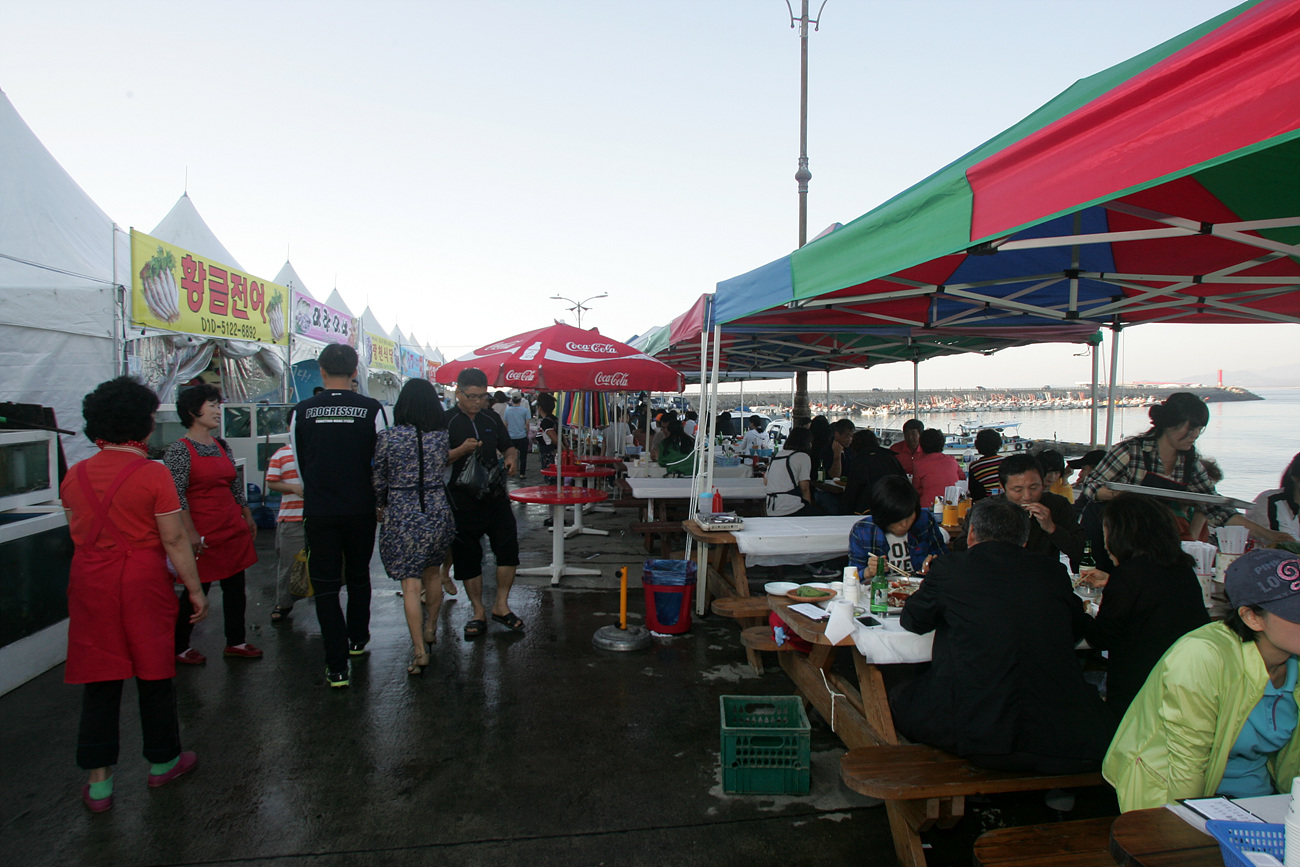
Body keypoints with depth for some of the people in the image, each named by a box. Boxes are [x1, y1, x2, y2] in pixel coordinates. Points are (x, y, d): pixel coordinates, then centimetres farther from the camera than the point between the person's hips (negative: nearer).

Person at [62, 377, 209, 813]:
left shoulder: (75, 476, 2)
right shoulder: (153, 475, -13)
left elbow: (78, 535, 13)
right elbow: (174, 539, -12)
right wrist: (195, 589, -4)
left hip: (89, 583, 4)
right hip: (142, 583, -4)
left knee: (98, 679, 11)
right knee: (153, 674, 11)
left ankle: (98, 782, 18)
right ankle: (163, 762, 28)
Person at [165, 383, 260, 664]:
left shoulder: (222, 445, 11)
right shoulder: (179, 450, -11)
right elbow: (177, 496, -16)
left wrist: (248, 518, 19)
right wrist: (192, 534, -19)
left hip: (233, 529, 7)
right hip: (204, 534, -7)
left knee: (235, 587, 12)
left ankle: (235, 642, 24)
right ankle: (179, 647, 22)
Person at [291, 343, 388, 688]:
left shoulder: (302, 411, -5)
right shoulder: (372, 409, -8)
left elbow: (300, 464, 6)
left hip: (319, 512, 0)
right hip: (360, 509, 1)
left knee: (326, 585, 7)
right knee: (358, 575, 21)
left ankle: (338, 665, 6)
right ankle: (358, 639, 39)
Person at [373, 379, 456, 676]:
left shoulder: (388, 437, -8)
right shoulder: (442, 436, -2)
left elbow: (379, 479, 2)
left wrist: (380, 507, 19)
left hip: (401, 516, -3)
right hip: (437, 512, 3)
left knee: (411, 585, 1)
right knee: (432, 574, 22)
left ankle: (419, 651, 1)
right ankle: (431, 629, 39)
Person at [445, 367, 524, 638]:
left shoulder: (491, 418, 9)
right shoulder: (446, 422, -5)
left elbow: (507, 446, 19)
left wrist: (510, 458, -3)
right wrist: (461, 451, -24)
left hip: (496, 497, 4)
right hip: (463, 502, -4)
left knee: (508, 549, 0)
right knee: (468, 558, 5)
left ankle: (501, 605, 17)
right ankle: (478, 612, 21)